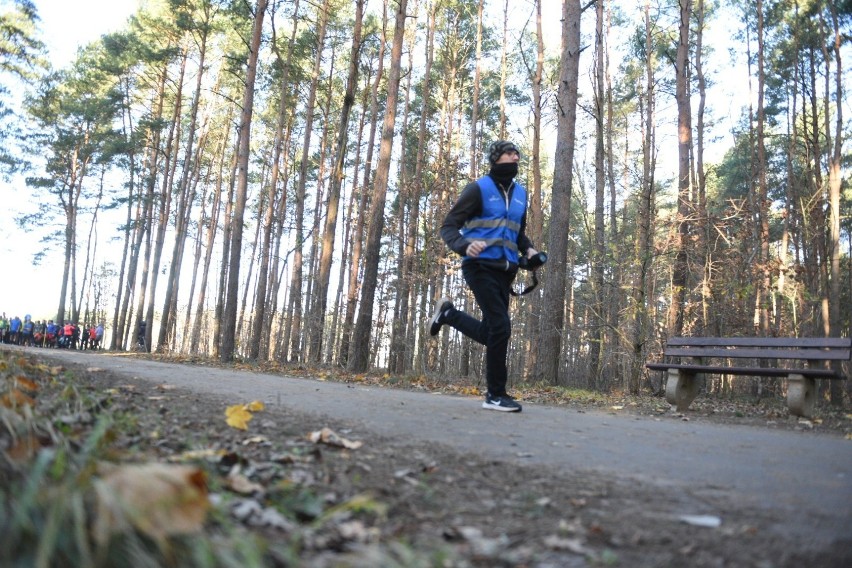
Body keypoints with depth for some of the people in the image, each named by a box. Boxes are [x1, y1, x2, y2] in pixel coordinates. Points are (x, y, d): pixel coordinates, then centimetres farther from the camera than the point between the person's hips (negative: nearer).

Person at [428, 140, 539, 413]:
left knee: (490, 333, 8)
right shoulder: (479, 188, -5)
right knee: (500, 326, -14)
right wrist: (465, 246, -28)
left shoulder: (520, 193, 16)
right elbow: (449, 227, -8)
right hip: (481, 267, -7)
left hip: (504, 271, 7)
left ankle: (447, 313, 33)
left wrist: (529, 249, 7)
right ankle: (496, 395, -1)